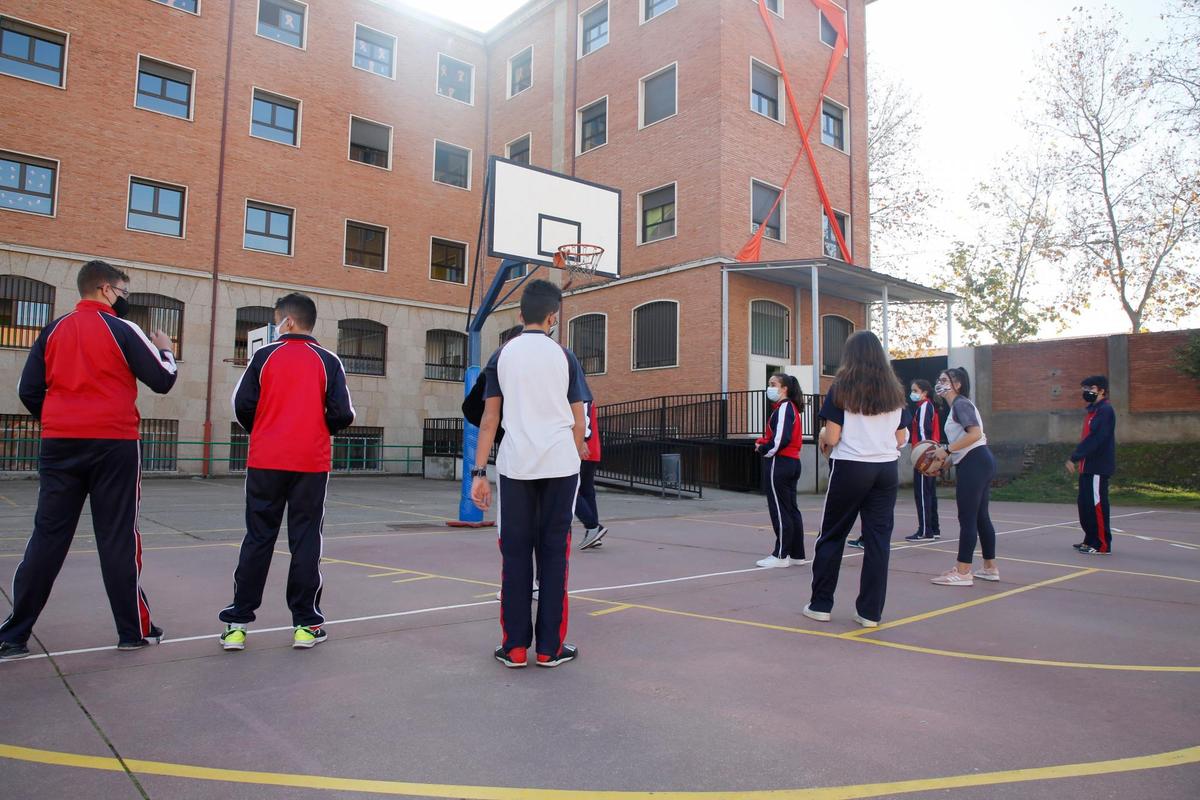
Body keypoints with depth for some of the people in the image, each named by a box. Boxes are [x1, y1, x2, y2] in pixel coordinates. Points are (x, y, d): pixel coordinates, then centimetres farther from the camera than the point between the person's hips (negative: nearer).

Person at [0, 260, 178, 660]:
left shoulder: (53, 331, 10)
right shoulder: (122, 329, -4)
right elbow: (162, 381, -3)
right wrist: (165, 350, 15)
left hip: (59, 445, 4)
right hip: (114, 445, -4)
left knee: (47, 538, 9)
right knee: (118, 537, 2)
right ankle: (134, 629, 9)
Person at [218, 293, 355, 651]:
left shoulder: (264, 356, 0)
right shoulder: (328, 362, 0)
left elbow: (243, 405, -3)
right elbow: (343, 414, -6)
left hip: (265, 462, 1)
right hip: (312, 463, -1)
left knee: (257, 540, 9)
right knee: (305, 541, 5)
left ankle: (237, 623, 12)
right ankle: (305, 624, 9)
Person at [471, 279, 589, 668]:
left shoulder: (503, 355, 6)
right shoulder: (564, 355, 4)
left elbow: (490, 417, 2)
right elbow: (577, 419, 5)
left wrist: (479, 471, 4)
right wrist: (579, 453, 20)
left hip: (515, 464, 1)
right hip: (559, 464, -1)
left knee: (515, 553, 8)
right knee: (553, 553, 6)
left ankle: (515, 646, 12)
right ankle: (550, 647, 12)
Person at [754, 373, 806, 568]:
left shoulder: (784, 408, -14)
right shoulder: (791, 408, 17)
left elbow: (780, 439, -23)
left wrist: (763, 450, -7)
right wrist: (763, 443, 3)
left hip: (779, 464, -10)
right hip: (792, 462, 10)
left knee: (779, 510, -4)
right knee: (791, 509, 13)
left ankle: (781, 555, 2)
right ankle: (797, 554, 18)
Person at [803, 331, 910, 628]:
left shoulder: (841, 388, -6)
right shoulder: (894, 390, 6)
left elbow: (832, 437, -10)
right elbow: (901, 439, 8)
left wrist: (824, 442, 12)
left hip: (849, 468, -3)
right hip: (886, 469, 3)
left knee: (832, 536, 9)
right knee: (878, 539, 6)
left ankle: (821, 604, 16)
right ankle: (870, 611, 9)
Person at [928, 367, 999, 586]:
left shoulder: (961, 404, -11)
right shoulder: (957, 406, 19)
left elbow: (975, 433, -23)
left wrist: (947, 450, -19)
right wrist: (946, 457, 14)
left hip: (973, 462, -10)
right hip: (981, 461, 10)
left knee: (967, 518, -8)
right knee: (980, 516, 15)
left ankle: (963, 572, -5)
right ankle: (990, 568, 23)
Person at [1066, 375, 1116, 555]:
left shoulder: (1105, 410, -13)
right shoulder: (1093, 411, 17)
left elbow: (1094, 439, -21)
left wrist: (1074, 458, -22)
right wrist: (1077, 459, 14)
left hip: (1098, 467, -10)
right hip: (1088, 467, 10)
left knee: (1096, 505, -6)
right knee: (1085, 504, 14)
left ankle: (1102, 545, 0)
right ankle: (1090, 540, 23)